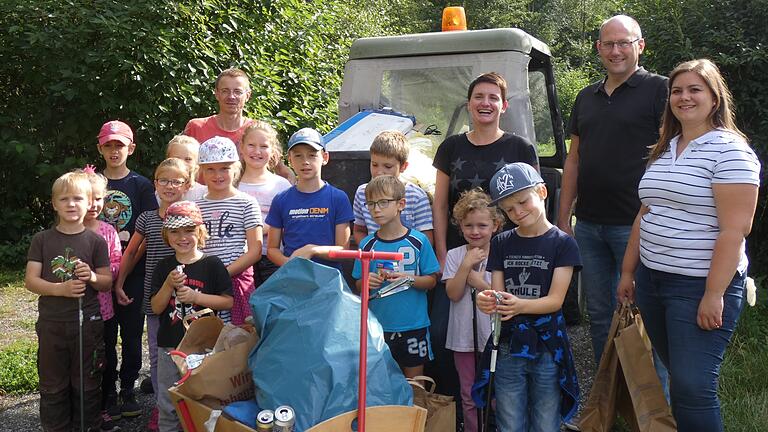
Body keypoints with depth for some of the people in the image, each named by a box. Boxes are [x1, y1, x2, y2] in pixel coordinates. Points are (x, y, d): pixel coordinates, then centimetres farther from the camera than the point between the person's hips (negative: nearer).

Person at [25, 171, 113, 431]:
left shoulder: (96, 241, -1)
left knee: (87, 383, 10)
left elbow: (107, 283, 2)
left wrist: (93, 277, -20)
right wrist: (61, 288, -20)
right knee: (52, 384, 12)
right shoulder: (42, 240, 0)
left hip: (88, 322, -1)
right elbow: (30, 280, -3)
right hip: (51, 323, 1)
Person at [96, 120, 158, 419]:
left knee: (132, 334, 5)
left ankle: (128, 391, 18)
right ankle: (108, 394, 13)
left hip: (133, 273, -1)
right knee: (104, 335, 3)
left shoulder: (141, 185, 3)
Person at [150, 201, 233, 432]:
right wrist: (169, 285, -15)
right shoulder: (164, 267, 3)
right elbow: (156, 308, 1)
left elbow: (228, 301, -8)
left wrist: (196, 296, -18)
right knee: (167, 404, 14)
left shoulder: (212, 265, -6)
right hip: (169, 345, 3)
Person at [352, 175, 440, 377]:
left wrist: (409, 280, -19)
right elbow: (359, 285, 7)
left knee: (414, 379, 10)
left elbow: (432, 280, -2)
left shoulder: (418, 241, -5)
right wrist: (367, 282, -14)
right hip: (378, 325, 2)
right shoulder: (367, 244, 1)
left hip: (413, 324, -2)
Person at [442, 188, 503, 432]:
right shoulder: (454, 255, 0)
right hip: (464, 336, 2)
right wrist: (466, 265, -16)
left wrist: (479, 283, -14)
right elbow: (453, 294, -9)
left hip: (493, 335, -2)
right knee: (469, 396, 14)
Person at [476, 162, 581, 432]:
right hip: (508, 347, 3)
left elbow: (555, 300, -10)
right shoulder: (501, 244, 7)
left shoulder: (562, 243, -4)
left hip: (547, 348, -2)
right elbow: (497, 294, 2)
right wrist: (488, 302, -22)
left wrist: (520, 305, -29)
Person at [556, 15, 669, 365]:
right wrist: (563, 219, 13)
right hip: (588, 225, 6)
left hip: (635, 226, -6)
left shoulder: (658, 90, -3)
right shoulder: (586, 97, 15)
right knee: (599, 316, 14)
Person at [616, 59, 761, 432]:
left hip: (700, 286, -7)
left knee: (693, 387, -6)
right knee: (677, 377, 16)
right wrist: (628, 271, 17)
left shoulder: (729, 150, -11)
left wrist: (714, 295, -20)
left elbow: (735, 230, -17)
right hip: (652, 281, 7)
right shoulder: (663, 151, 13)